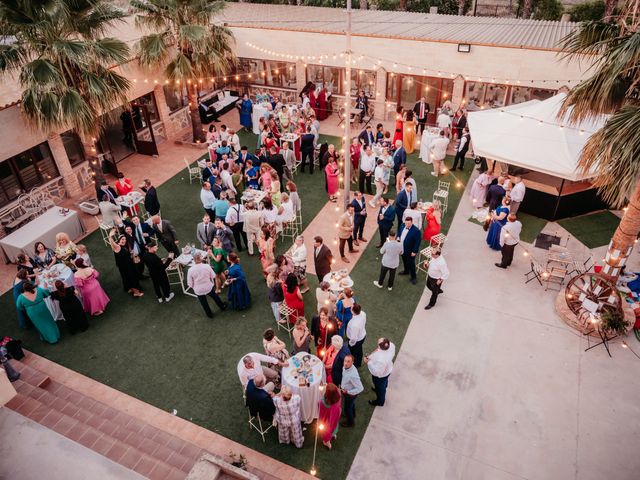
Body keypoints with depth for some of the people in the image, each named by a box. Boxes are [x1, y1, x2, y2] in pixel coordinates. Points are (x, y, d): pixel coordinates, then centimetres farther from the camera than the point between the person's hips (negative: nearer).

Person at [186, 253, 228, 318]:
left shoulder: (190, 270, -22)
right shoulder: (207, 266, -18)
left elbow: (190, 283, -12)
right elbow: (213, 277, -5)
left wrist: (192, 287, 10)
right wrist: (211, 282, 17)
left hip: (198, 290, -1)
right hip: (209, 287, 1)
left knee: (204, 303, 21)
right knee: (215, 296, 28)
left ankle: (209, 314, 40)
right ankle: (222, 306, 49)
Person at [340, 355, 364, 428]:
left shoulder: (353, 375, -45)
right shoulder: (345, 367, -21)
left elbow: (360, 388, -36)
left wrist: (348, 392, -27)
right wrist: (341, 385, 7)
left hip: (350, 394, -7)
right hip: (346, 390, 7)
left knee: (347, 408, 20)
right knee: (351, 404, 34)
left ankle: (350, 422, 49)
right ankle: (352, 415, 64)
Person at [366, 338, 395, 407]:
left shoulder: (381, 360, -48)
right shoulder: (391, 345, -29)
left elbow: (377, 372, -33)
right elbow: (392, 353, -5)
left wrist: (368, 362, -28)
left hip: (380, 376, -6)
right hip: (387, 370, 6)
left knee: (380, 388, 26)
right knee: (384, 383, 37)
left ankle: (380, 402, 55)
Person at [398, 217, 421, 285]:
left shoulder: (416, 231, -29)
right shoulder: (402, 225, -10)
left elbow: (417, 242, -22)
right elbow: (399, 233, 10)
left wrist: (414, 252, -18)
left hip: (410, 251, -6)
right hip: (402, 249, 6)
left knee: (411, 264, 10)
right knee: (404, 261, 27)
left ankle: (413, 277, 29)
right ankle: (406, 271, 52)